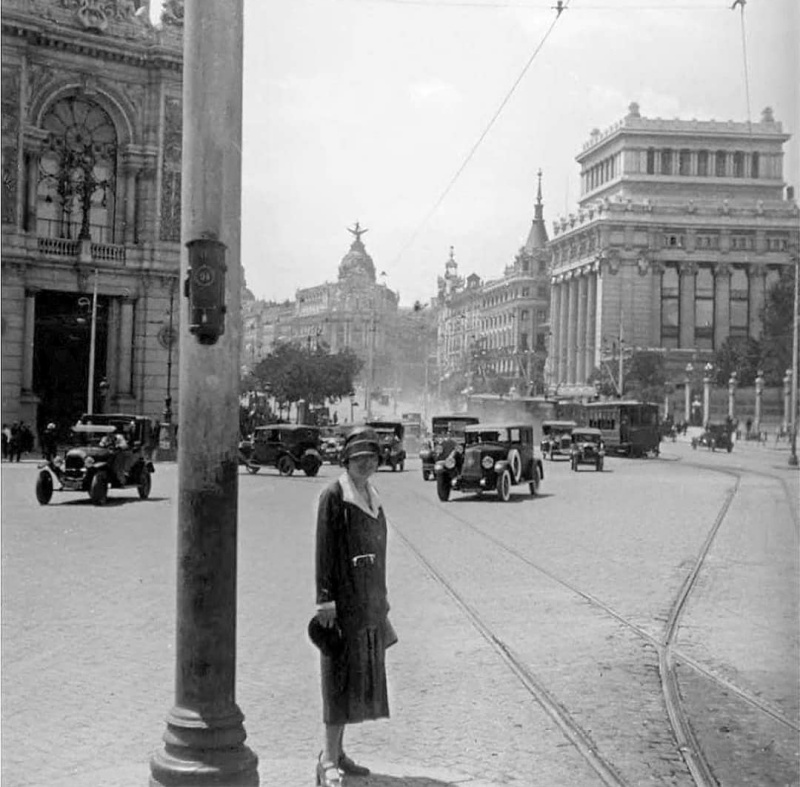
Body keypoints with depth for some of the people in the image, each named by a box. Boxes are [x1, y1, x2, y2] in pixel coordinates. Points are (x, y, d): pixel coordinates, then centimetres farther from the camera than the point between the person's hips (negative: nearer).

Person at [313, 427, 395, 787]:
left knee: (363, 674, 12)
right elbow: (324, 550, -14)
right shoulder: (333, 496, -11)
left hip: (368, 601, 8)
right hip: (343, 599, -8)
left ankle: (337, 751, 22)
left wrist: (380, 599, 18)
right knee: (341, 675, -5)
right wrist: (325, 600, -18)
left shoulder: (372, 497, 12)